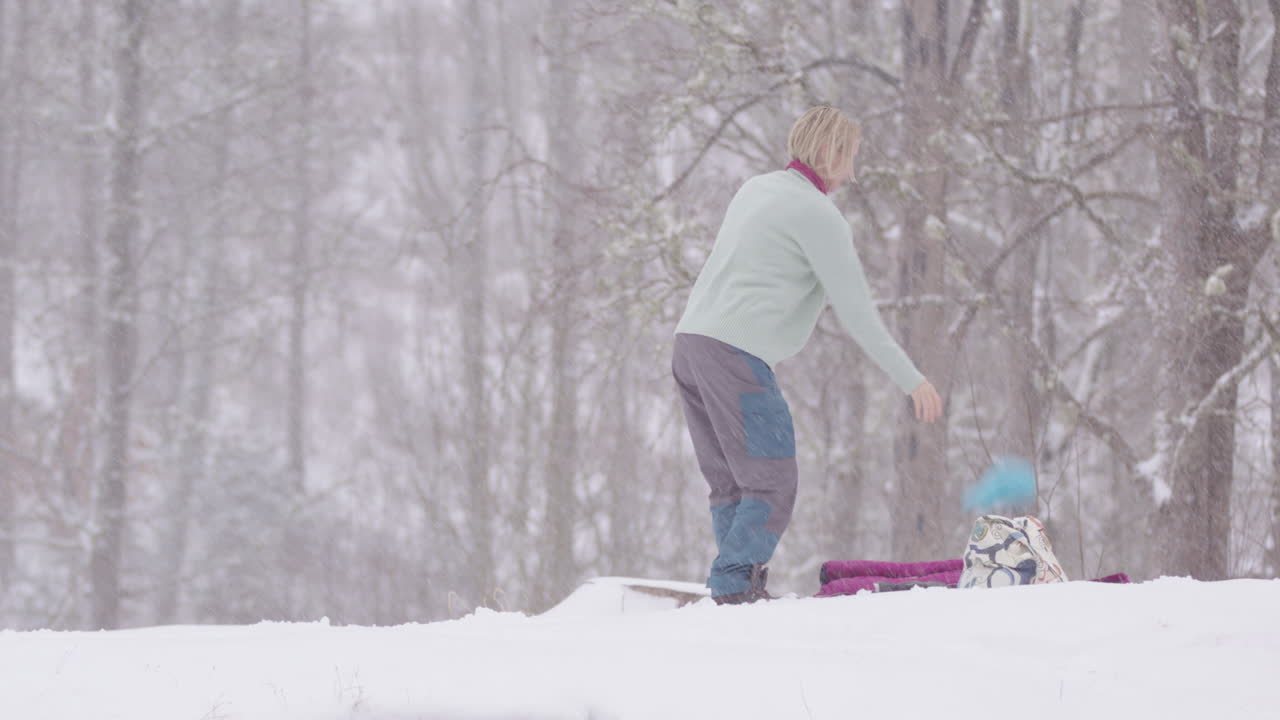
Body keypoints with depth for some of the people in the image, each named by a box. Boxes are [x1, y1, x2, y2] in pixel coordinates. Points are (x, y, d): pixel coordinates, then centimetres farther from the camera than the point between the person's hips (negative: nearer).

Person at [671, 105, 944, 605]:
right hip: (737, 354, -9)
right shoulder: (817, 214, -6)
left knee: (731, 485, 12)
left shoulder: (756, 189, 19)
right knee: (771, 487, -7)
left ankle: (736, 587, 9)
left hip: (690, 340, 9)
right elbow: (856, 311, -7)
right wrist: (912, 381, -3)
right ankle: (734, 589, -14)